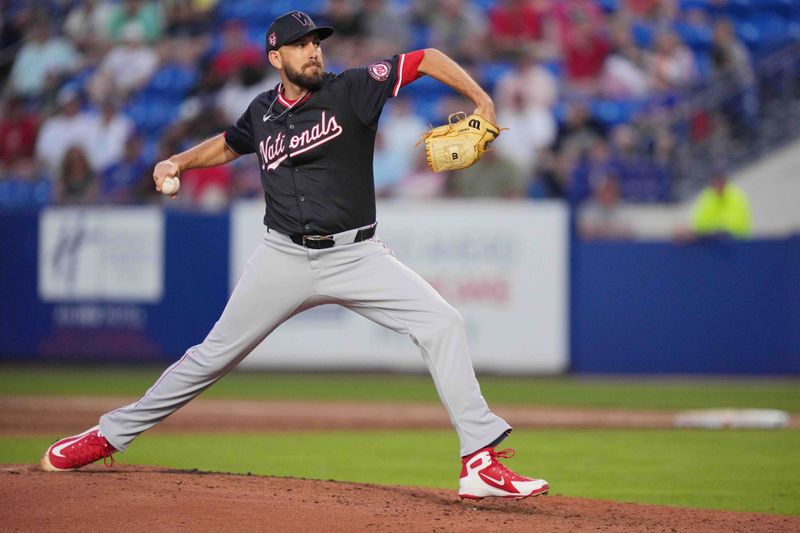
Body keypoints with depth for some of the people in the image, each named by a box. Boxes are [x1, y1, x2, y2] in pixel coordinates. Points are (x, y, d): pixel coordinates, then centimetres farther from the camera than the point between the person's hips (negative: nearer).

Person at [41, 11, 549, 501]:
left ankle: (482, 463, -20)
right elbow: (228, 144, 28)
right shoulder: (263, 112, 6)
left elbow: (426, 59, -9)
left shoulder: (350, 90, -5)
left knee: (441, 322, -20)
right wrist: (179, 162, 12)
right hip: (284, 257, 2)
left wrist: (482, 102, -19)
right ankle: (109, 435, 19)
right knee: (216, 353, 6)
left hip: (355, 255, -2)